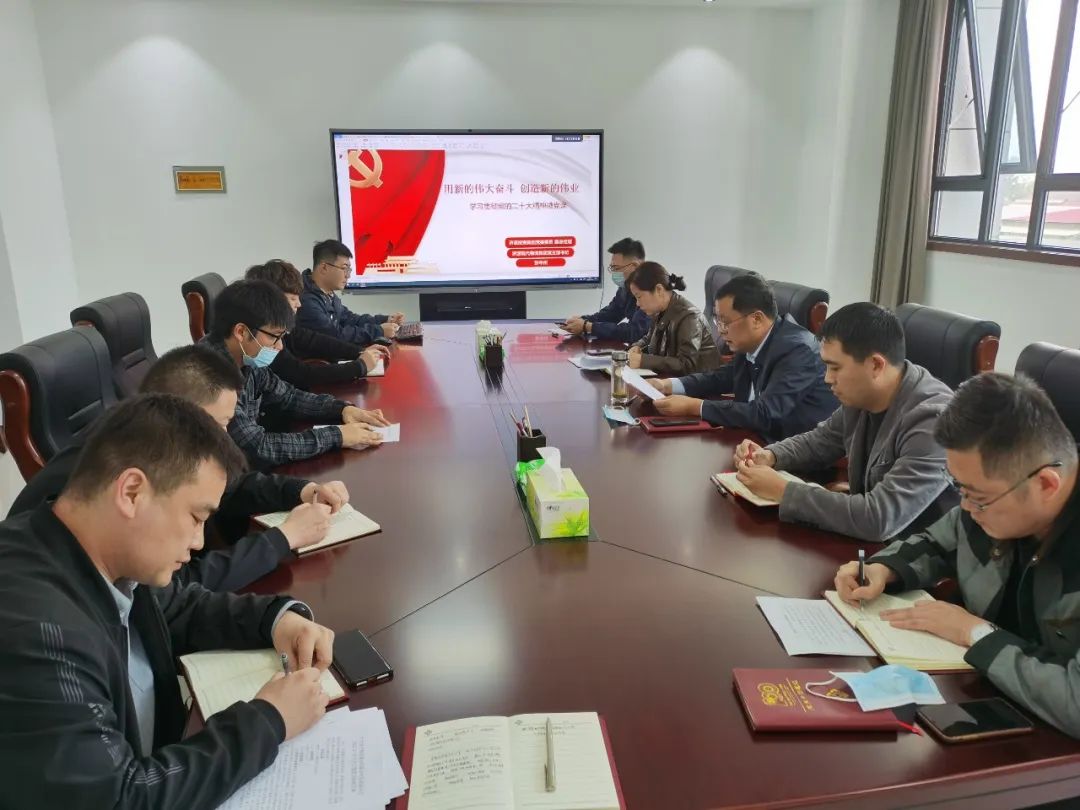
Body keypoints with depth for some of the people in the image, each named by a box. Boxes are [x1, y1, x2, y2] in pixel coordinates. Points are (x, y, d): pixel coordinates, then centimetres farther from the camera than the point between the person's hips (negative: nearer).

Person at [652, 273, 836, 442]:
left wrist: (694, 406, -26)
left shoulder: (797, 350, -24)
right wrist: (667, 385, 0)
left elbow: (764, 414, -31)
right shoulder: (750, 344, -2)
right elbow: (723, 377, 15)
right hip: (762, 438, 7)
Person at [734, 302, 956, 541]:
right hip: (868, 542, 7)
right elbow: (819, 441, 15)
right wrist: (770, 456, -4)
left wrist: (782, 491, -26)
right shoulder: (861, 395, -3)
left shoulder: (933, 420, -27)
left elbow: (879, 519, -33)